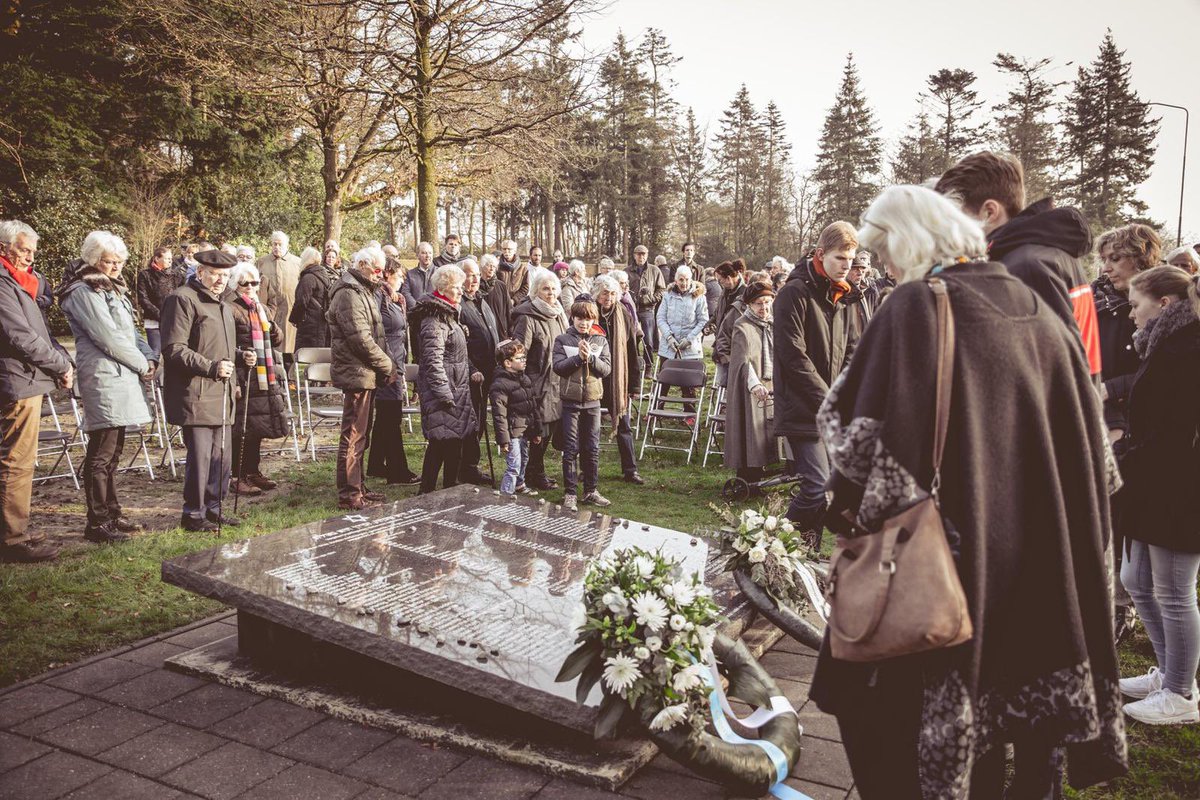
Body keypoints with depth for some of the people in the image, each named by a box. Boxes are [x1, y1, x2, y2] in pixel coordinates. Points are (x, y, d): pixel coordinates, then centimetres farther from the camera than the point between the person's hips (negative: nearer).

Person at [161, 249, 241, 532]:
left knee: (222, 456, 13)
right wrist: (212, 367, -22)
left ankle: (213, 508, 26)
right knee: (200, 455, -6)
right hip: (195, 395, -9)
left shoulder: (222, 304, 21)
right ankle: (193, 514, 6)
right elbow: (174, 349, -16)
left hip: (221, 395, 9)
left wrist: (239, 356, 12)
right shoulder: (182, 299, -9)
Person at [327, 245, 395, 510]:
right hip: (357, 373, -11)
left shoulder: (363, 291, 19)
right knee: (354, 436, -5)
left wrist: (386, 365, 9)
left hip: (366, 374, 11)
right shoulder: (348, 294, -14)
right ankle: (349, 495, 0)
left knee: (360, 435, 16)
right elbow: (361, 339, -21)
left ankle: (357, 487, 26)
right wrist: (388, 366, -13)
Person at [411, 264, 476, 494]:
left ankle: (451, 486, 21)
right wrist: (445, 394, -22)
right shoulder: (434, 320, -15)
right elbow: (433, 360, -21)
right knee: (441, 440, -7)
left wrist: (471, 371, 14)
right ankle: (426, 490, 0)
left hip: (457, 388, 10)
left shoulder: (450, 314, 18)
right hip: (441, 389, -10)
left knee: (455, 440, 12)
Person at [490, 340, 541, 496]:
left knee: (524, 460, 24)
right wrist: (503, 440, -21)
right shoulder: (500, 385, -18)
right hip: (512, 432, -9)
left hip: (525, 430, 9)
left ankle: (519, 486, 45)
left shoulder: (525, 379, 10)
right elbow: (499, 414, -20)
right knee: (513, 466, -9)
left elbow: (534, 406, 17)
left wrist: (537, 430, 18)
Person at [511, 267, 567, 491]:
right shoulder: (527, 318, -13)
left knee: (550, 428, 13)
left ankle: (535, 472, 28)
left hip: (557, 383, 8)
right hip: (538, 384, -8)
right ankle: (535, 475, 13)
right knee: (539, 430, -2)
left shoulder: (558, 315, 13)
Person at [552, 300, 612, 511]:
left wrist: (590, 357, -19)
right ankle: (569, 493, 8)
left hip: (592, 401, 2)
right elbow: (558, 367, -10)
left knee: (592, 449, 8)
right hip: (570, 400, -2)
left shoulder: (600, 341, 6)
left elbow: (607, 368, -4)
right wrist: (578, 357, -20)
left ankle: (591, 491, 19)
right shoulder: (562, 340, 0)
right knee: (570, 449, 1)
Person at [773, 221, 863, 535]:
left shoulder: (843, 296, 15)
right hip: (803, 411, -8)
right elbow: (795, 358, -16)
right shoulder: (794, 293, -11)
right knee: (819, 485, -14)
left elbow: (851, 350, 17)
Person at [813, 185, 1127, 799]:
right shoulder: (1035, 309, 5)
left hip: (951, 552, -6)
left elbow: (865, 434, -20)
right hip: (1040, 557, 7)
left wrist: (847, 507, -4)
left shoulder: (915, 306, -14)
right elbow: (1089, 434, 11)